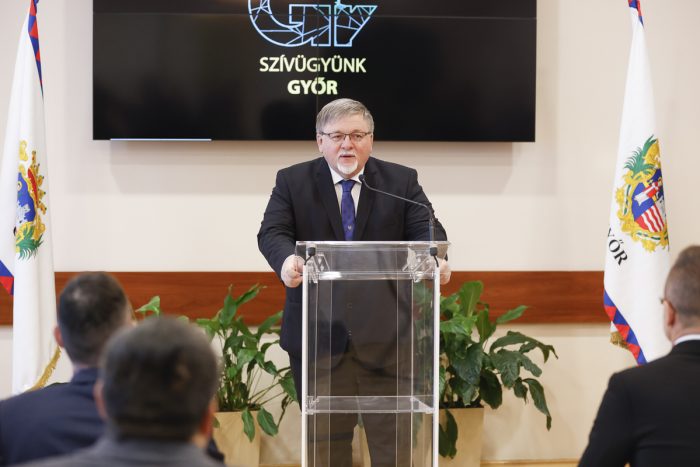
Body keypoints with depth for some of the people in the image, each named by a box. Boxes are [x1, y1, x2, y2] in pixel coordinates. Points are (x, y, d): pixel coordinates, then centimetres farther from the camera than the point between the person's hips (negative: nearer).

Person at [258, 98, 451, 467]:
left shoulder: (402, 181, 6)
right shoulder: (292, 181, 5)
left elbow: (426, 229, -4)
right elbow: (273, 232, -8)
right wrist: (287, 260, -31)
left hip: (385, 337, 0)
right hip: (318, 335, 0)